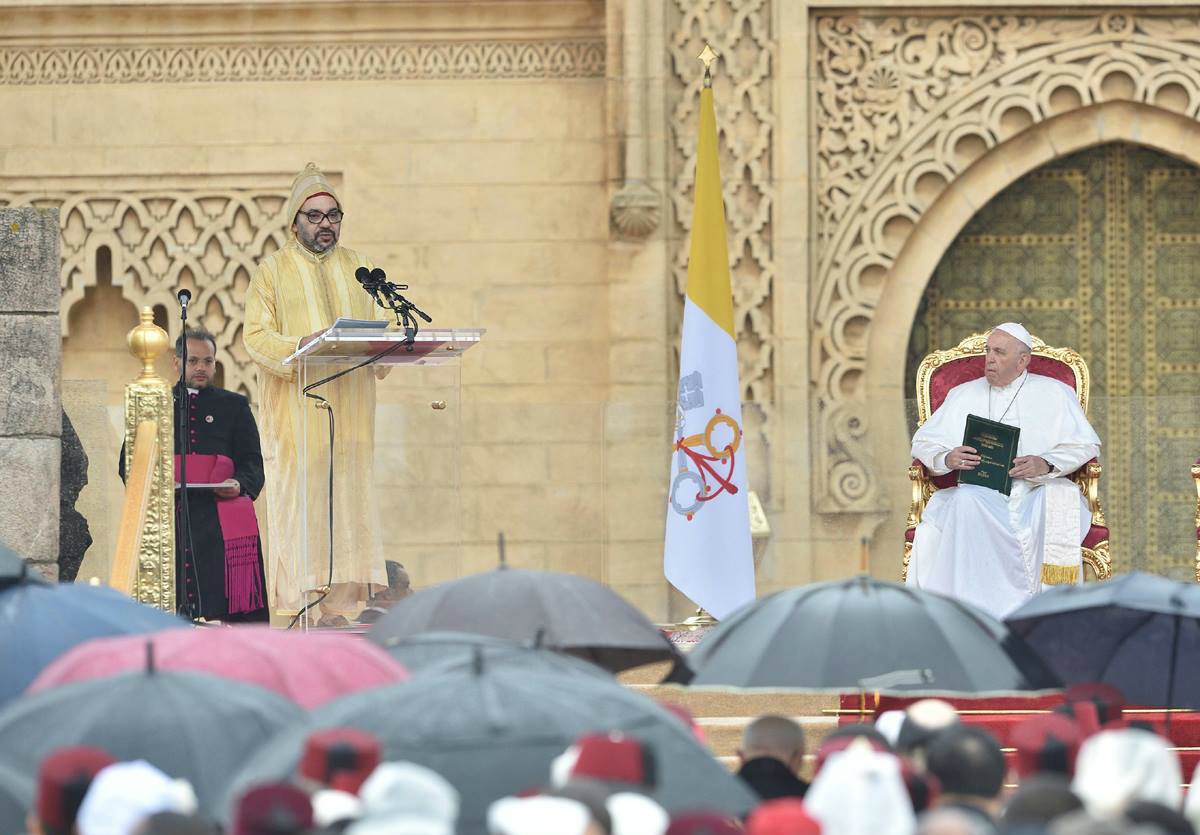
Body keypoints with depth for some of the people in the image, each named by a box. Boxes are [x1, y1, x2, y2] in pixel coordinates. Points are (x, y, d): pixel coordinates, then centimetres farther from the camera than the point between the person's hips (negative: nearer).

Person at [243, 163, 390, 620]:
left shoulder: (357, 268, 16)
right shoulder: (273, 270, 4)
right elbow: (256, 336, -5)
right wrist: (300, 345, -23)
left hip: (348, 409, 4)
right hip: (295, 410, -4)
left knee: (348, 507, -1)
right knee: (297, 502, -9)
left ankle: (342, 604, 0)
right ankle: (295, 605, -11)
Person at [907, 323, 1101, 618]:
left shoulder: (1055, 394, 13)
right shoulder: (963, 395, 20)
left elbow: (1086, 446, 5)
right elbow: (923, 442, 17)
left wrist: (1046, 464, -14)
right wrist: (947, 459, -8)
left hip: (1038, 490, -1)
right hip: (980, 491, 1)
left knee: (1058, 503, -38)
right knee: (964, 501, -36)